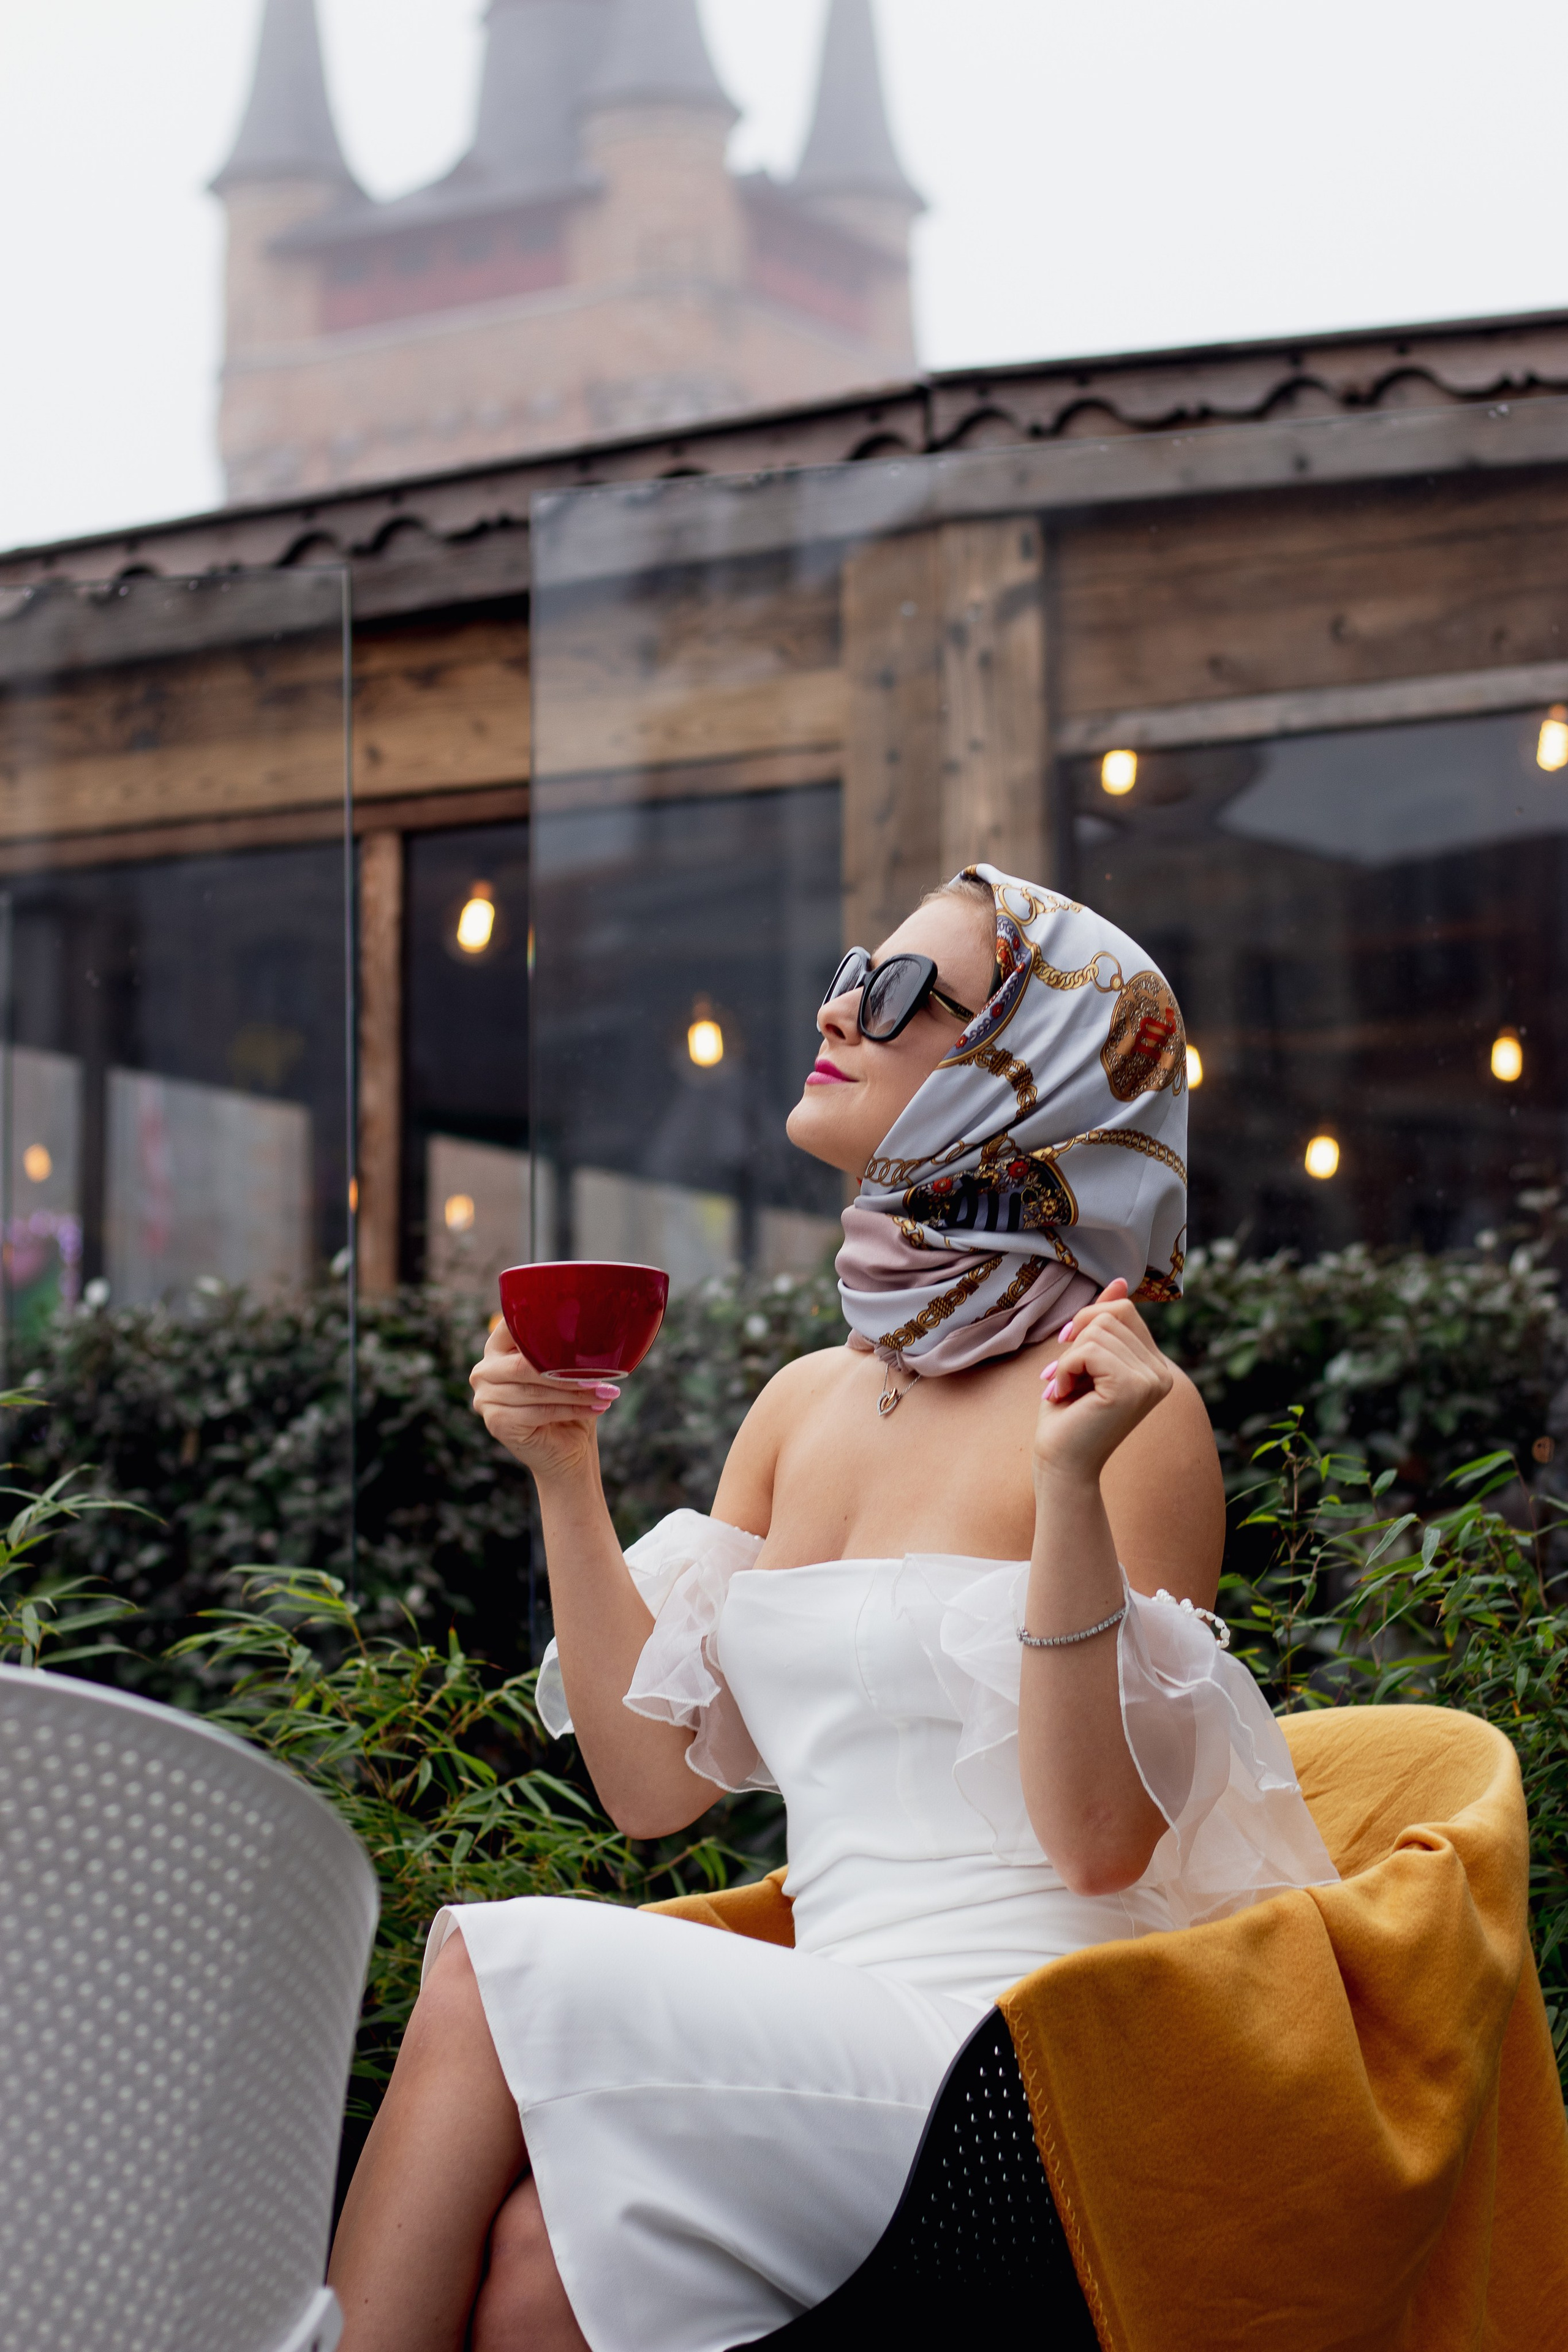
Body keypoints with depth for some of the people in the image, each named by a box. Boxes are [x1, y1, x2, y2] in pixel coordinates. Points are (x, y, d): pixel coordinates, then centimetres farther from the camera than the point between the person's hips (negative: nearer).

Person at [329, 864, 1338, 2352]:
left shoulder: (1124, 1405, -7)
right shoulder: (805, 1404, 14)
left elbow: (1101, 1839, -13)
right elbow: (653, 1780, 12)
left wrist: (1072, 1484, -22)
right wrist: (563, 1474, 5)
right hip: (849, 2043, 5)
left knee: (493, 1971, -17)